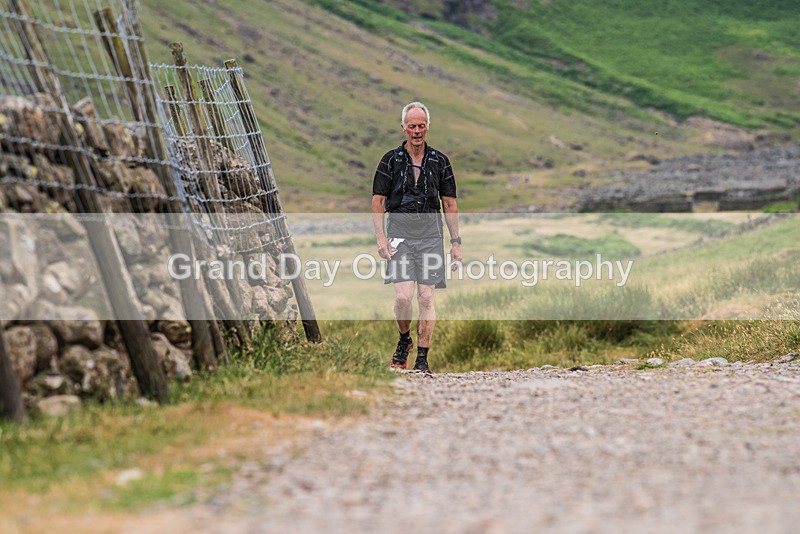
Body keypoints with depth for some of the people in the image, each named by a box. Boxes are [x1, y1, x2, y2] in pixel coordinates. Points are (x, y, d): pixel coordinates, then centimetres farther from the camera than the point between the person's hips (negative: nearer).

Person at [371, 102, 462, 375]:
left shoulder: (439, 162, 8)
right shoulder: (391, 160, 4)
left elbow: (449, 204, 10)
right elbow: (378, 201, 4)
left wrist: (456, 242, 6)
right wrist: (380, 237, -7)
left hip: (430, 236, 1)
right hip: (399, 234, -1)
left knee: (426, 298, -2)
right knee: (403, 296, -11)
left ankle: (422, 359, 4)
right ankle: (404, 339, 18)